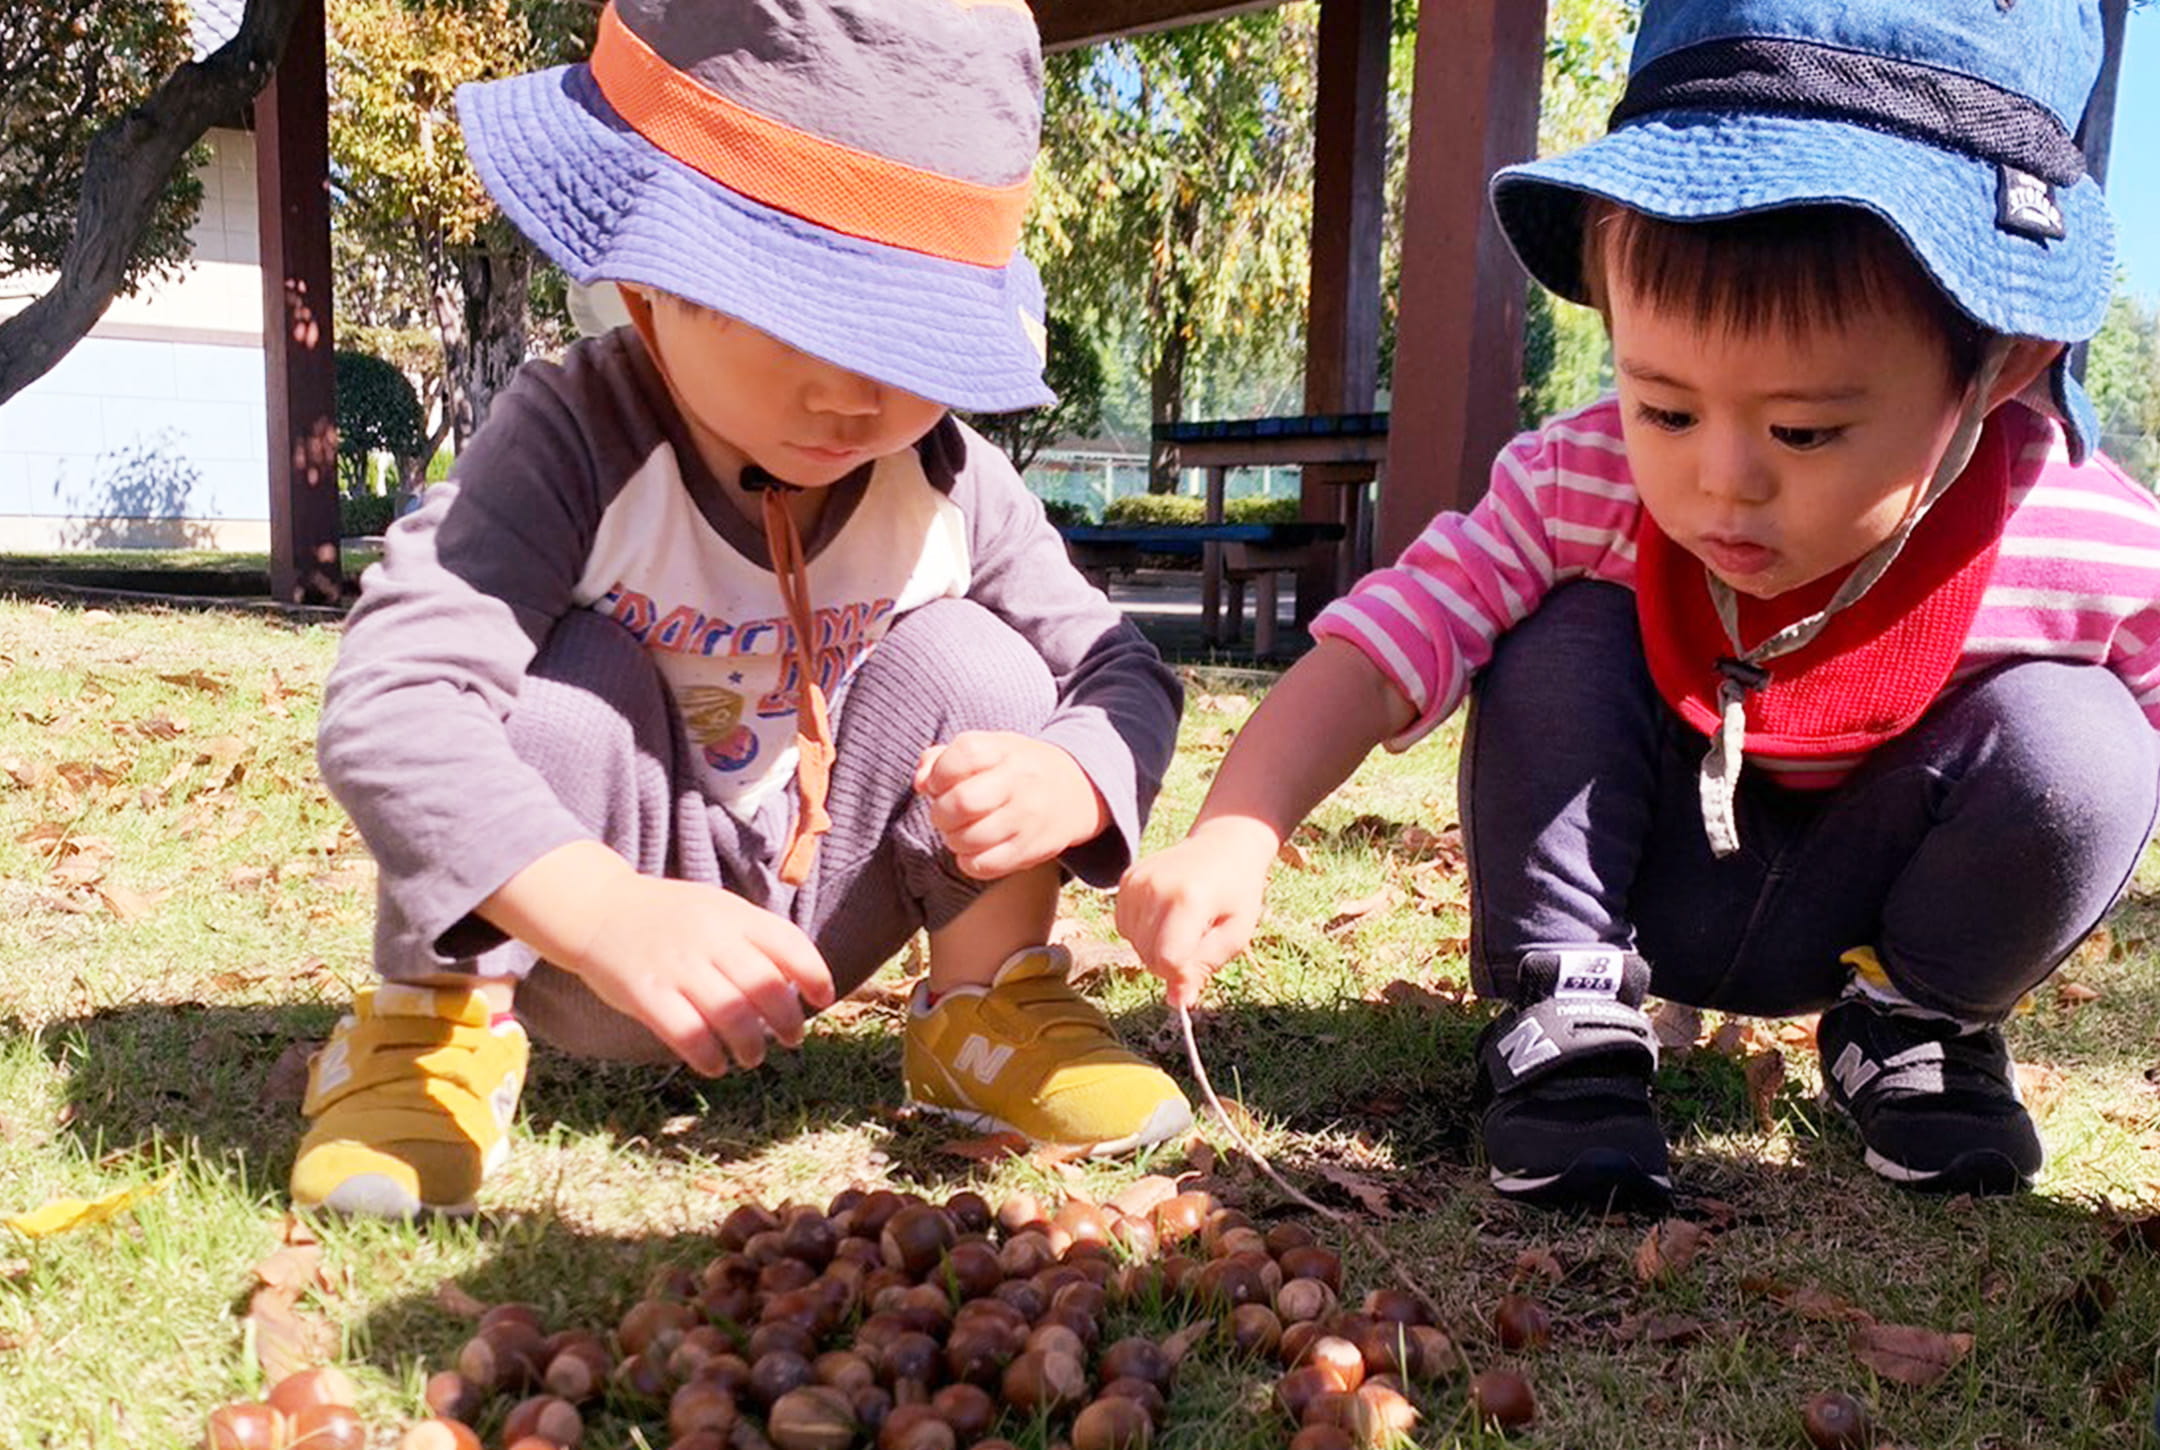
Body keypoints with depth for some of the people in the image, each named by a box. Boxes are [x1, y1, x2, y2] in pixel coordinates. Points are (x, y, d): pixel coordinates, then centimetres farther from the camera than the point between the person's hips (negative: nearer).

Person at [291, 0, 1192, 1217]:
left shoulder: (951, 487, -16)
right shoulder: (571, 445, -28)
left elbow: (1124, 672, -12)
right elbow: (387, 707, -39)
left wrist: (1067, 782, -37)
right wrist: (605, 913, -54)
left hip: (814, 924, 3)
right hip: (574, 937, -3)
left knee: (965, 660, -19)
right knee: (570, 679, -31)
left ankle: (991, 1012, 2)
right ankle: (439, 1027, -8)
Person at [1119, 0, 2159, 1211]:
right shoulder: (1583, 487, -28)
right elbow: (1378, 648, -33)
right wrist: (1231, 839, -47)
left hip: (1866, 912, 1)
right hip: (1625, 879, 0)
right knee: (1563, 639, -27)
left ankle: (1922, 1020, 1)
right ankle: (1569, 1020, -14)